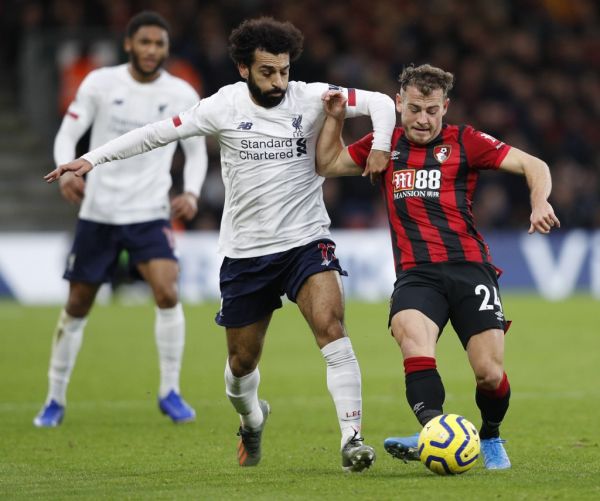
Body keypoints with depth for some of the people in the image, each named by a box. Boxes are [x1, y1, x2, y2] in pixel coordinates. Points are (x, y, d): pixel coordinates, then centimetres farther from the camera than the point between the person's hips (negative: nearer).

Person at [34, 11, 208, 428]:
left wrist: (191, 192, -10)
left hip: (150, 214, 0)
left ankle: (170, 392, -5)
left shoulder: (182, 96, -2)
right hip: (98, 213, 0)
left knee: (167, 293, -20)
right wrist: (67, 171, -21)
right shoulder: (100, 84, -5)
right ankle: (56, 400, 20)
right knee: (77, 306, 6)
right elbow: (68, 133, -1)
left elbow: (196, 150, 8)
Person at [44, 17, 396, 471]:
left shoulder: (310, 98, -7)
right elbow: (159, 132, -2)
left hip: (306, 242, -1)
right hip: (245, 251, 1)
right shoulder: (225, 106, -6)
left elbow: (380, 102, -5)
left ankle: (352, 438, -24)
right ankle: (252, 421, 45)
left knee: (330, 325, -25)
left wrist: (380, 146, -23)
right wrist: (93, 158, -4)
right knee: (243, 359, 11)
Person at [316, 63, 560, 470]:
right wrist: (335, 117, 13)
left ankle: (491, 438, 23)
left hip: (469, 268, -1)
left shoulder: (464, 142, 5)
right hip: (416, 274, 1)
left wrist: (540, 203, -16)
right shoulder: (386, 145, 16)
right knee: (413, 339, -31)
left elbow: (534, 166, 2)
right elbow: (327, 164, 26)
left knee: (490, 373, -8)